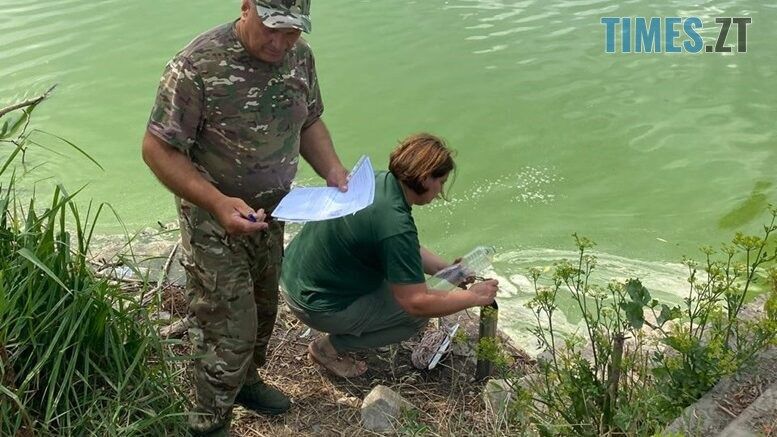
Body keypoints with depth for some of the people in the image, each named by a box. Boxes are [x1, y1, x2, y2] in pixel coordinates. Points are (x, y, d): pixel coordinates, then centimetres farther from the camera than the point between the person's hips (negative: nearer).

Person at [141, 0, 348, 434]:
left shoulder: (299, 55, -7)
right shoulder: (197, 66, -27)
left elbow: (309, 121, 8)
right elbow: (158, 149, -21)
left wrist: (332, 169, -10)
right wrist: (218, 202, -32)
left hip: (271, 212, 7)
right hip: (214, 219, -6)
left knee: (263, 308, 24)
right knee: (229, 330, 0)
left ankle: (246, 380, 51)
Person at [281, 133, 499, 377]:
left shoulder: (377, 180, -1)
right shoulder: (395, 224, -29)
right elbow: (417, 303, -24)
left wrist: (447, 269, 10)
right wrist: (473, 297, -11)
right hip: (316, 306, -9)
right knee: (419, 314, -2)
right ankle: (331, 347, 4)